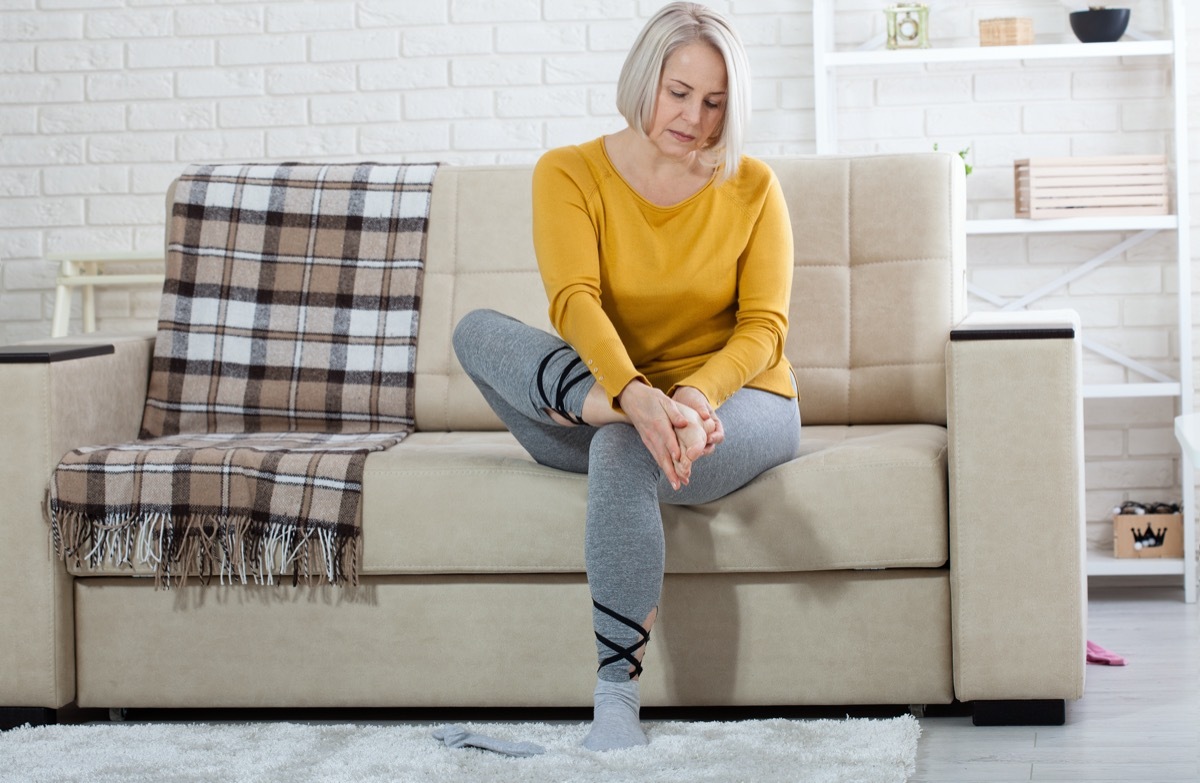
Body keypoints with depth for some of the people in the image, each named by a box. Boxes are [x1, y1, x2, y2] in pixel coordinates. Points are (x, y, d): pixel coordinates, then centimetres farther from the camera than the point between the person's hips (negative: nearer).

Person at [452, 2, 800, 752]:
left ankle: (617, 698, -33)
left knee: (623, 450, -36)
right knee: (477, 329, -21)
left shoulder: (752, 187, -1)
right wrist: (636, 397, -39)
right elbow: (575, 301, -19)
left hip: (738, 403, -2)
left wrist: (693, 398, -30)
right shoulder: (571, 173, -2)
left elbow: (764, 327, -8)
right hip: (604, 392, 2)